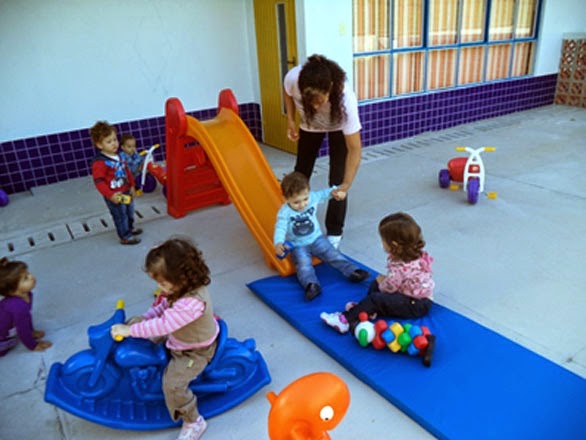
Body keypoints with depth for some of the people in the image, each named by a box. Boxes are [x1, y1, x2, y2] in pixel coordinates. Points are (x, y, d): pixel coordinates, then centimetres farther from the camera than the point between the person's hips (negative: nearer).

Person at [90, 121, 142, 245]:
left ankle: (130, 228, 49)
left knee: (130, 212, 25)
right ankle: (125, 237, 25)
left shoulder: (118, 155, 1)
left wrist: (132, 185, 15)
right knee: (120, 216, 8)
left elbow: (127, 170, 13)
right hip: (114, 196, -8)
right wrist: (110, 195, -29)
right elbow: (98, 181, -24)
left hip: (126, 191, 8)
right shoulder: (99, 163, -24)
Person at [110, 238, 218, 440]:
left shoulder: (192, 303, -42)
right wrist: (144, 318, -8)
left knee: (173, 385, -19)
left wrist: (130, 330, -30)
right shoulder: (185, 287, -15)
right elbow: (165, 305, 3)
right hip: (180, 337, 9)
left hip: (194, 351, -9)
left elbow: (162, 325, -39)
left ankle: (194, 422, 7)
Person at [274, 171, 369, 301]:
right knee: (303, 265, -27)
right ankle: (311, 285, -43)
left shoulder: (312, 198, -7)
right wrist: (278, 243, -46)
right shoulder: (285, 212, -19)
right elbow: (280, 229, -27)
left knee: (334, 255, -8)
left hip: (317, 238, 3)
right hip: (297, 246, -3)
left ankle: (353, 272, -10)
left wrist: (334, 191, -11)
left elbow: (324, 194, 10)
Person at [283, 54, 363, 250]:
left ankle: (334, 233, 9)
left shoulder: (345, 98, -45)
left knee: (337, 181, -10)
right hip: (310, 125, 3)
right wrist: (291, 120, -14)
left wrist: (347, 184, -43)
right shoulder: (293, 78, -38)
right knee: (300, 173, 11)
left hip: (339, 127, -3)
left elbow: (354, 148, -38)